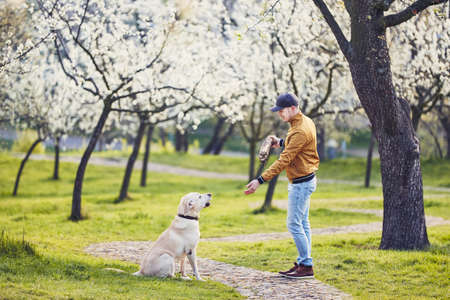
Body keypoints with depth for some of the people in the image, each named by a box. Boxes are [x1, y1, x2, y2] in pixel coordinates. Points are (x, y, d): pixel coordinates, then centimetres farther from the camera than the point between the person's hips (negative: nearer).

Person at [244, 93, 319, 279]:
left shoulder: (300, 132, -24)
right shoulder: (305, 121, 8)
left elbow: (283, 161, -28)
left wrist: (260, 180, -29)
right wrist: (281, 142, 10)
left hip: (301, 184, -11)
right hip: (302, 181, 11)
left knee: (294, 224, -7)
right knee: (302, 223, 13)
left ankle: (307, 266, -3)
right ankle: (302, 263, 19)